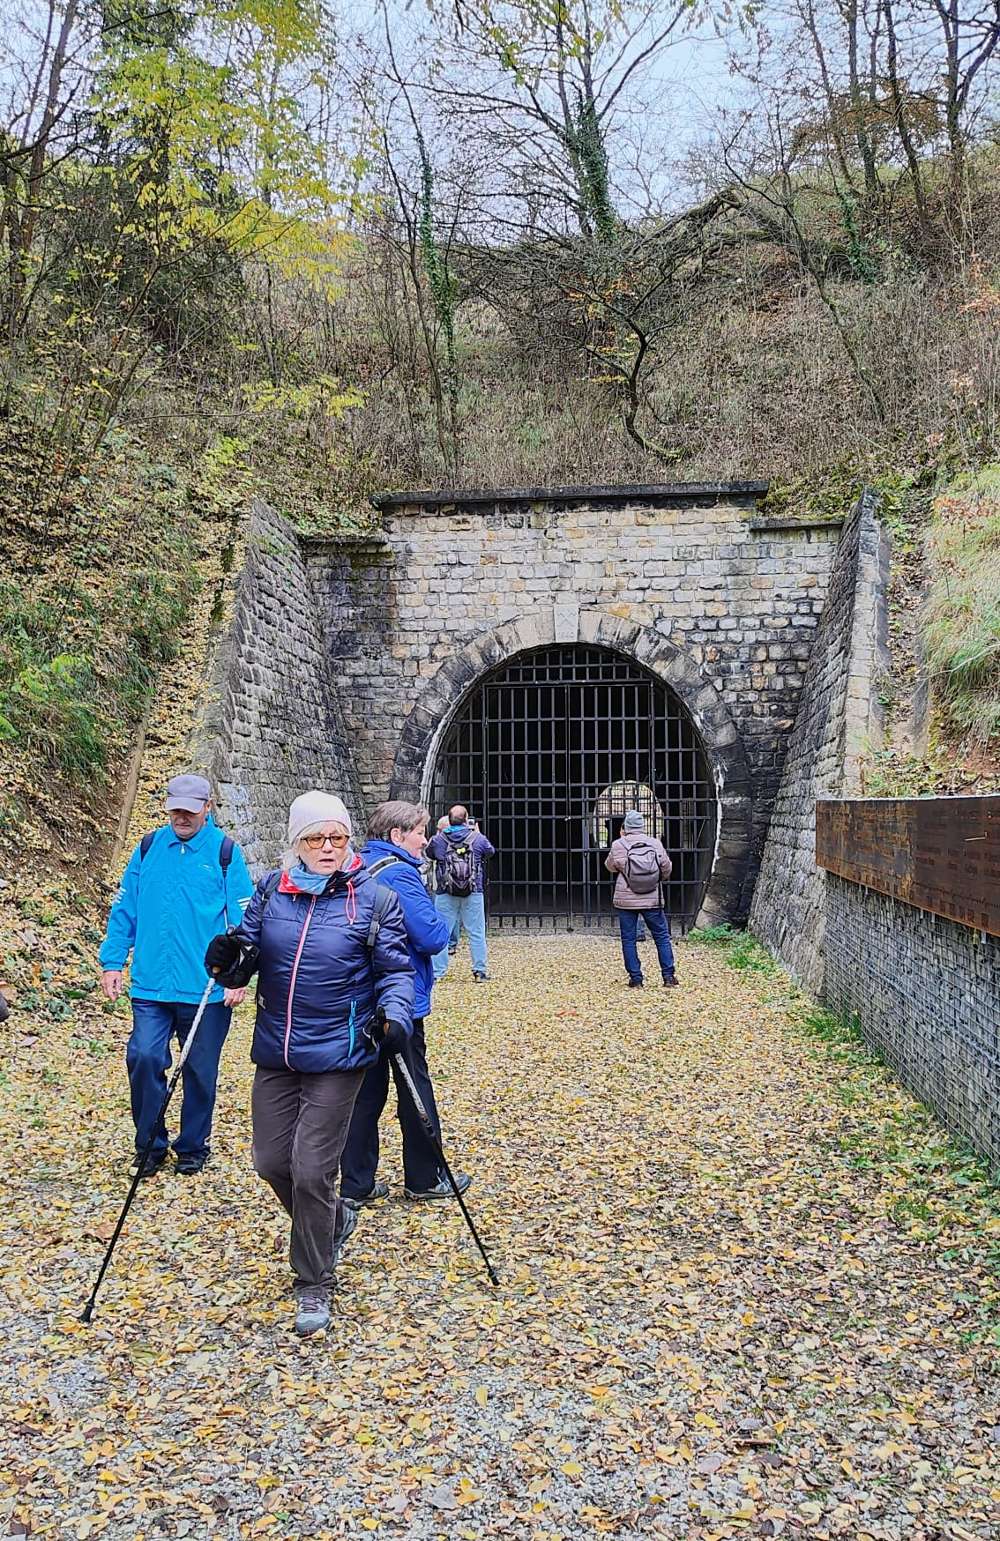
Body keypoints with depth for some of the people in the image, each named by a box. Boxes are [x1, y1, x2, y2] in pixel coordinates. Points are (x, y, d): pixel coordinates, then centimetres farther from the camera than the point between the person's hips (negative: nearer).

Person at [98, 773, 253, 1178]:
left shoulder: (225, 852, -4)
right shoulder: (148, 848, 5)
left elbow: (243, 919, -5)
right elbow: (124, 909, 10)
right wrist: (111, 962, 5)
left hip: (207, 988, -2)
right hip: (151, 984, 2)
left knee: (200, 1071, 9)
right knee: (144, 1059, -8)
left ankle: (193, 1147, 28)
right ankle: (150, 1145, 13)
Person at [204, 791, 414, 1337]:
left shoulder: (374, 898, -6)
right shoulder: (269, 891, 2)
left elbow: (395, 970, -4)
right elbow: (248, 956, 5)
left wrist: (393, 1014, -22)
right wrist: (230, 960, -18)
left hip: (336, 1057, -4)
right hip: (275, 1052, 4)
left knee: (311, 1169, -4)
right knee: (271, 1161, 11)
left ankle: (313, 1286, 16)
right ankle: (334, 1220, 41)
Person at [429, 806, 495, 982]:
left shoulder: (438, 839, -2)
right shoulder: (478, 838, -3)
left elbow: (429, 853, 18)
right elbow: (490, 853, 16)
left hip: (446, 894, 0)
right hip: (473, 894, 0)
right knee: (476, 933, 7)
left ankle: (436, 972, 8)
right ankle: (479, 971, 9)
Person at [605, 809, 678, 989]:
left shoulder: (619, 845, -7)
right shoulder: (655, 843, -2)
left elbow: (610, 866, 10)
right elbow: (666, 868, 6)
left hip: (626, 900, -1)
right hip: (652, 900, 1)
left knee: (628, 939, 7)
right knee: (662, 936, 11)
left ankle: (635, 979, 6)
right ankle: (669, 975, 9)